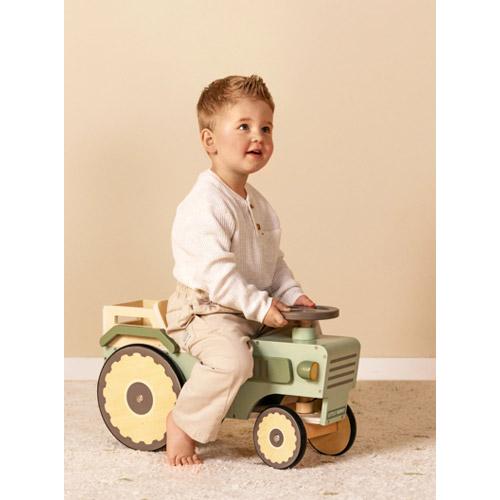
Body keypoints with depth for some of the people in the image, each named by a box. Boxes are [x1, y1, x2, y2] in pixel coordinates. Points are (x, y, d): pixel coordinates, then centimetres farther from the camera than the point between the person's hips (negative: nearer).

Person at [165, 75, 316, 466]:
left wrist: (292, 294, 3)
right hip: (205, 309, -9)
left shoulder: (257, 203, 13)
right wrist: (260, 306, -25)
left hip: (254, 309, 10)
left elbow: (273, 261, 18)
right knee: (232, 358, -33)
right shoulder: (205, 206, -19)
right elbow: (216, 273, -25)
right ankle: (183, 423, -13)